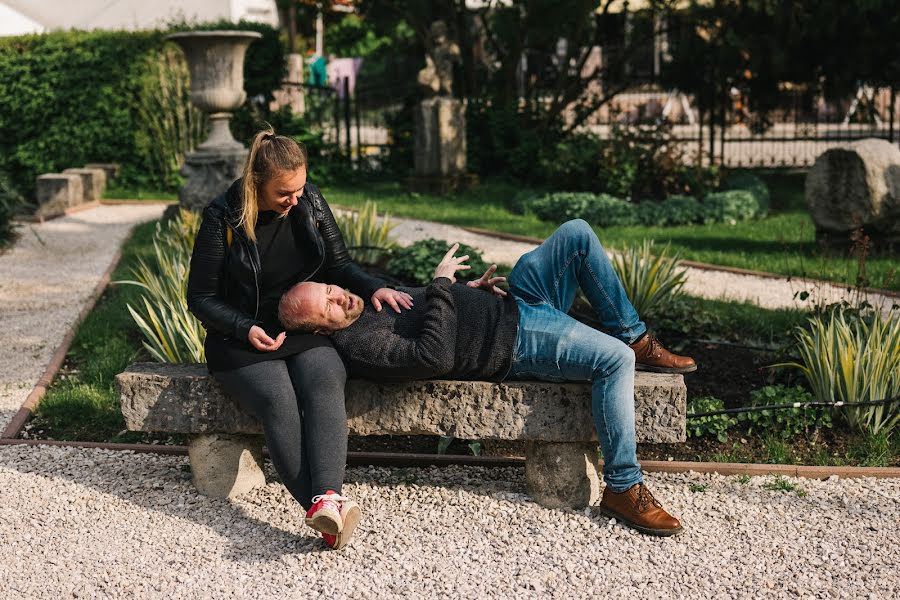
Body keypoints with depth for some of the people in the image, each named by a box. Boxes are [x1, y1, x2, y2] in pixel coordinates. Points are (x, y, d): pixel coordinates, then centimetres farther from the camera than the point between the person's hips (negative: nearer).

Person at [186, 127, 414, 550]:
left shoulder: (310, 203, 3)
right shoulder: (223, 219, -8)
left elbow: (338, 264, 13)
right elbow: (201, 297, -2)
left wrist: (373, 288, -8)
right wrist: (246, 329, -18)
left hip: (306, 330, 3)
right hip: (243, 339, -3)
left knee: (323, 382, -32)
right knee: (278, 400, -33)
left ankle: (326, 497, -51)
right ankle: (326, 512, -45)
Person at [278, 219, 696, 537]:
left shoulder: (363, 302, 9)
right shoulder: (359, 346, -21)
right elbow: (435, 356, -33)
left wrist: (466, 289, 8)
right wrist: (442, 284, -24)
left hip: (513, 301, 10)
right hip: (516, 344, -10)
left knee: (578, 234, 0)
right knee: (614, 359, -26)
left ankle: (637, 340, 12)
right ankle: (622, 488, -12)